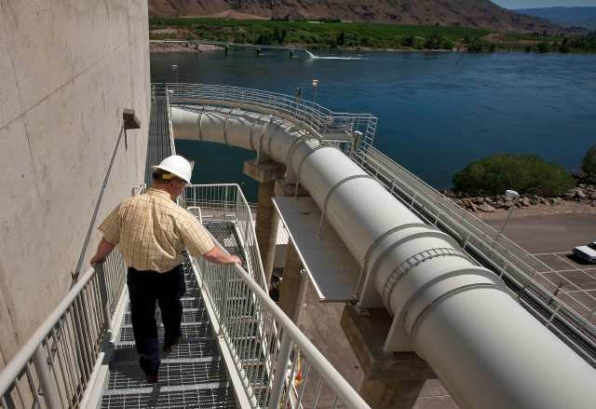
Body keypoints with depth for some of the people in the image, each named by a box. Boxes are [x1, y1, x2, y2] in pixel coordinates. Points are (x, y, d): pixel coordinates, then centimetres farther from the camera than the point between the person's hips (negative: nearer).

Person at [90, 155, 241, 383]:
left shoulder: (127, 206, -17)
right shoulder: (179, 216, -26)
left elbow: (108, 241, -5)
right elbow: (209, 253, -24)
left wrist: (98, 258, 15)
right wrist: (230, 259, -6)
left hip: (137, 276, 2)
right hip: (169, 276, -1)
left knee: (142, 319, 20)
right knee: (171, 310, 28)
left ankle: (150, 368, 31)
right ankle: (171, 340, 56)